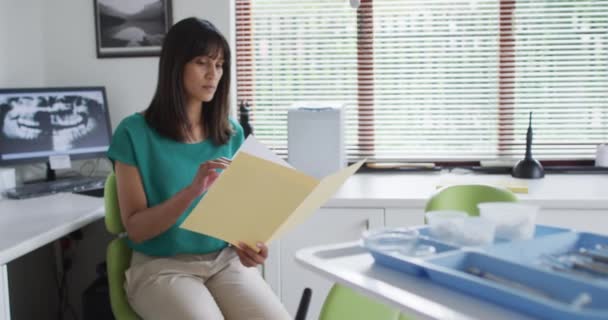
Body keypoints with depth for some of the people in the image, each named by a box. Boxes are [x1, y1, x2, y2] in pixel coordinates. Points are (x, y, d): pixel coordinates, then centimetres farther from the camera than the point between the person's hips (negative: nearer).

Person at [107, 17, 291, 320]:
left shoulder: (231, 132, 6)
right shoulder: (134, 132, -7)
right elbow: (136, 229, -9)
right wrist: (192, 191, -25)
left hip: (224, 260, 3)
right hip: (161, 266, -3)